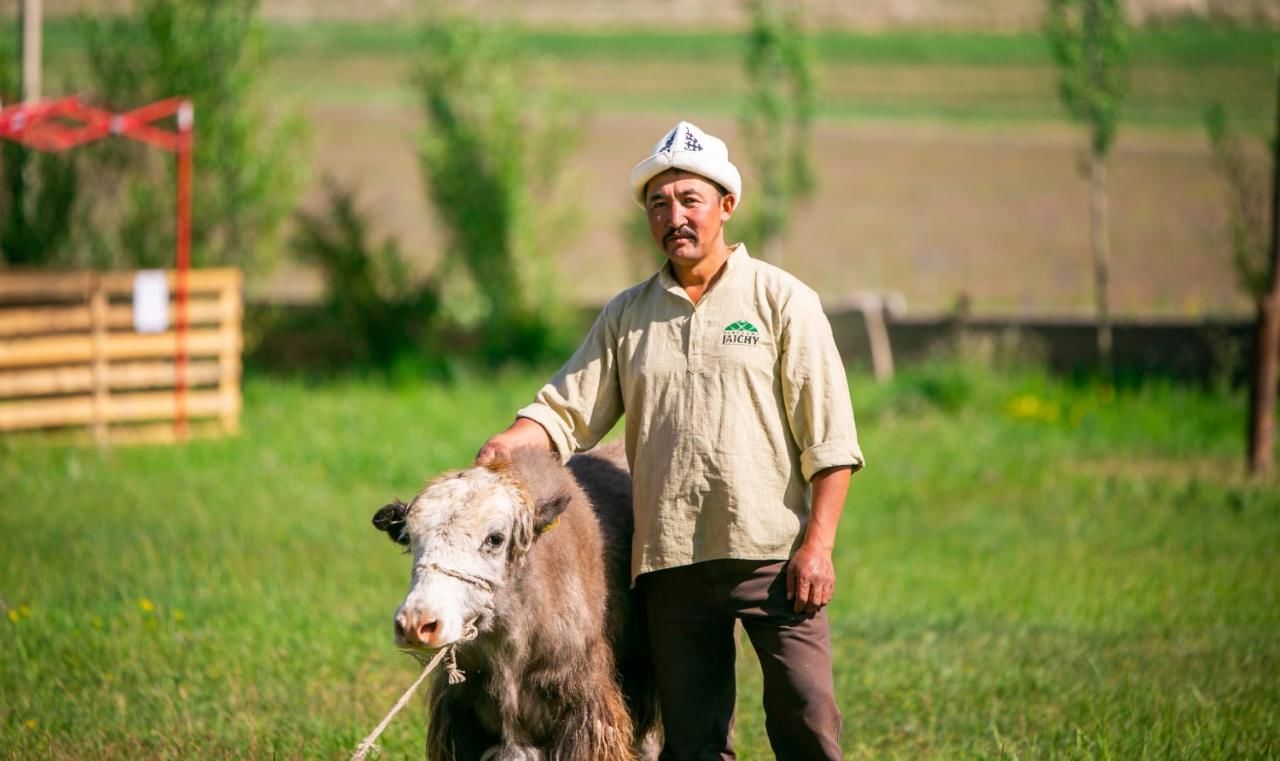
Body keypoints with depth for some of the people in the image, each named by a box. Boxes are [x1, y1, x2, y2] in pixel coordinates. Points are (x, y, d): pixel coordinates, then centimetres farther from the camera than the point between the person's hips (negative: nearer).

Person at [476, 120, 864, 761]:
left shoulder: (782, 300, 3)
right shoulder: (626, 316, 14)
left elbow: (829, 439, -2)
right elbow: (566, 410, 10)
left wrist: (817, 544, -10)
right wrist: (512, 442, -12)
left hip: (773, 555, -3)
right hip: (671, 561, 4)